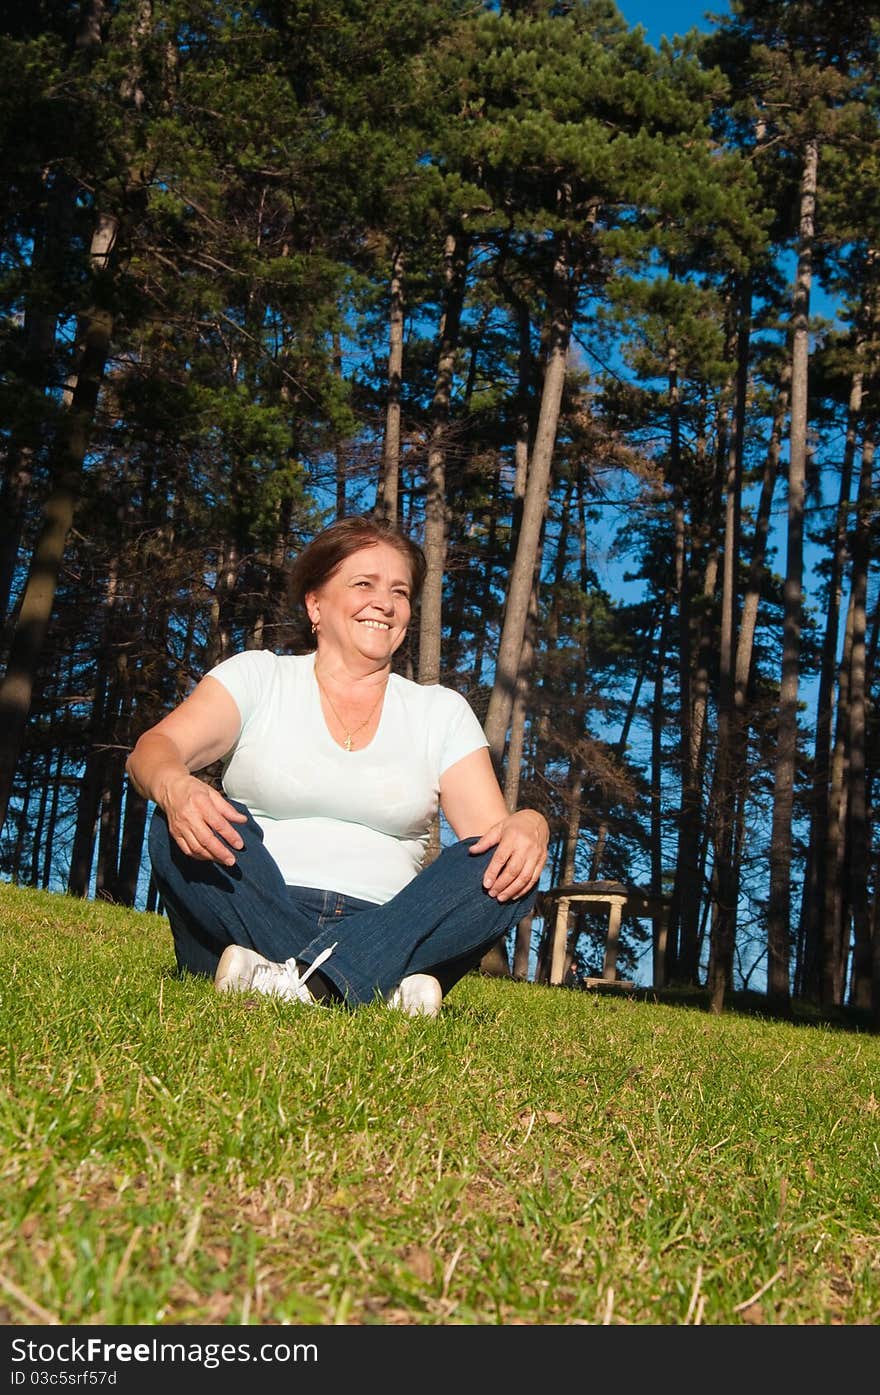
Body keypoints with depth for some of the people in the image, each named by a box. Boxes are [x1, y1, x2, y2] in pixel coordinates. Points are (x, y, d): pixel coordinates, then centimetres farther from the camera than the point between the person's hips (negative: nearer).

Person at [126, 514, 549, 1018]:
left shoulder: (441, 711, 14)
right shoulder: (259, 676, 9)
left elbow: (490, 829, 4)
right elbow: (153, 749, -7)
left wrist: (528, 826, -21)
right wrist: (174, 787, -32)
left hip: (380, 935, 2)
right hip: (252, 924, -1)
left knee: (509, 869, -21)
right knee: (185, 824, -27)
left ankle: (306, 982, -38)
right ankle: (376, 994, -36)